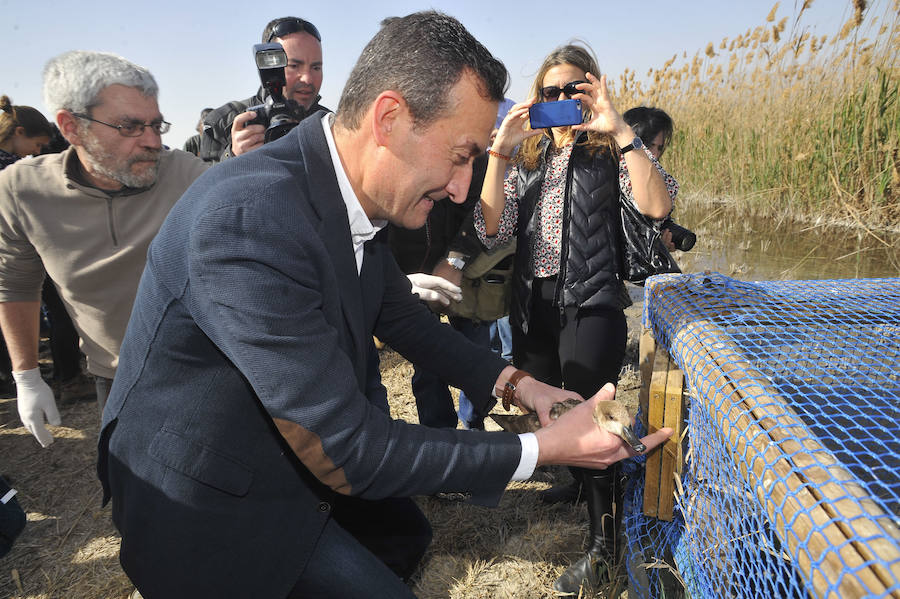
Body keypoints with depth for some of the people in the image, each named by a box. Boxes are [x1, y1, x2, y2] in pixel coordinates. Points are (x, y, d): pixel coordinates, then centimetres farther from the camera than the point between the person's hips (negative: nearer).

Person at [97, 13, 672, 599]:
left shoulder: (356, 199, -6)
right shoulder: (250, 219, -35)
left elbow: (404, 317, 9)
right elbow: (346, 448, -31)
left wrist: (517, 383, -2)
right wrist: (544, 448, -24)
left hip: (295, 457, 8)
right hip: (213, 506, -8)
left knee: (403, 532, 21)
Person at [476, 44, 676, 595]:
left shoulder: (609, 149, 2)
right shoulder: (526, 156, 12)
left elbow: (657, 206, -18)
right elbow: (492, 231, -2)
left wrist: (622, 130, -20)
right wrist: (500, 152, -9)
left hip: (590, 304, -5)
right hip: (532, 302, 5)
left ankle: (604, 545, 18)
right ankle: (577, 484, 46)